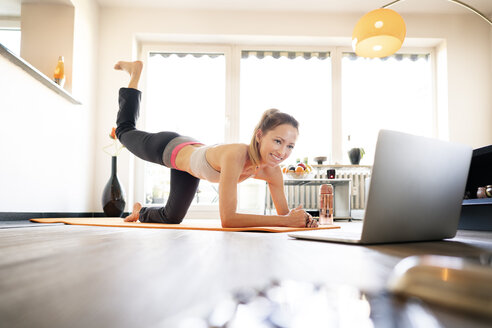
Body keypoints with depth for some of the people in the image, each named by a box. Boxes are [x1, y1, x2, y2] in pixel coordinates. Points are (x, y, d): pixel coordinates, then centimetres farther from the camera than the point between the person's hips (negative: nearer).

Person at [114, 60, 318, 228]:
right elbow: (227, 219, -50)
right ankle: (135, 72, 45)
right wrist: (287, 221, -51)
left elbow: (284, 212, -16)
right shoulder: (235, 155, -49)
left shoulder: (272, 171, -29)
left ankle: (141, 212, 56)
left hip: (192, 152, 5)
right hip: (170, 148, -5)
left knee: (171, 218, 22)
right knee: (125, 131, 27)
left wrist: (301, 217, -39)